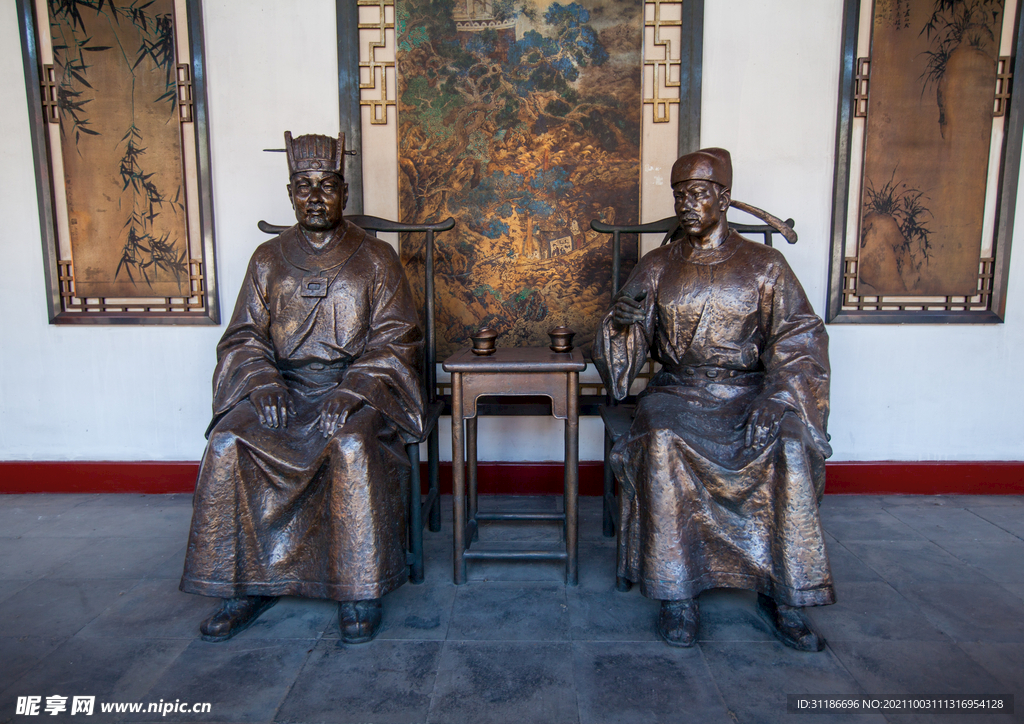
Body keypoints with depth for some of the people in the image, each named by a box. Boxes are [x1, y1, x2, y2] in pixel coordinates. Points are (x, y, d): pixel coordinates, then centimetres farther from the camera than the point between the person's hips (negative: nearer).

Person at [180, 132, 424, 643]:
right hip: (282, 386, 3)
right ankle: (246, 582, -8)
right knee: (227, 443, -24)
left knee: (352, 446, -34)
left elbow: (395, 340, -3)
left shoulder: (376, 260, 5)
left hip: (357, 386, -2)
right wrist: (263, 383, -12)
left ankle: (359, 589, -18)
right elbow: (243, 337, 9)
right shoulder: (268, 260, 12)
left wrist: (351, 391, -19)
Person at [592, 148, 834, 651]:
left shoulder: (764, 265, 5)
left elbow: (800, 341, -1)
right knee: (662, 443, -32)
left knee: (790, 448, -30)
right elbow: (629, 344, 4)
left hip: (748, 390, 0)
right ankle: (676, 593, -21)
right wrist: (620, 322, -21)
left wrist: (773, 401, -17)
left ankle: (780, 593, -13)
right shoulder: (657, 267, 9)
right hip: (678, 391, 0)